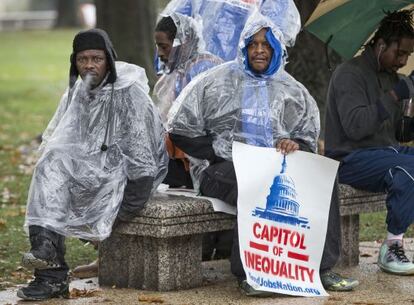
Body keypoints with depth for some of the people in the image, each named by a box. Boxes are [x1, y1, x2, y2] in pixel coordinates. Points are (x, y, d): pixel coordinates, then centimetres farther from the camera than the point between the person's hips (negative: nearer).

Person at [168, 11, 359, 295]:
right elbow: (180, 129, 4)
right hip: (222, 167, -4)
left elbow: (310, 140, 20)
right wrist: (219, 151, -5)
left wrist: (296, 144, -5)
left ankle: (322, 268, -19)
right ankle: (247, 272, -32)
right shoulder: (217, 81, 7)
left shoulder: (292, 90, 18)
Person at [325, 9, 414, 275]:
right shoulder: (350, 74, -9)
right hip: (351, 159, -8)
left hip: (386, 150, 8)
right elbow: (355, 127, -22)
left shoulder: (391, 77, 18)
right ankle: (391, 248, -22)